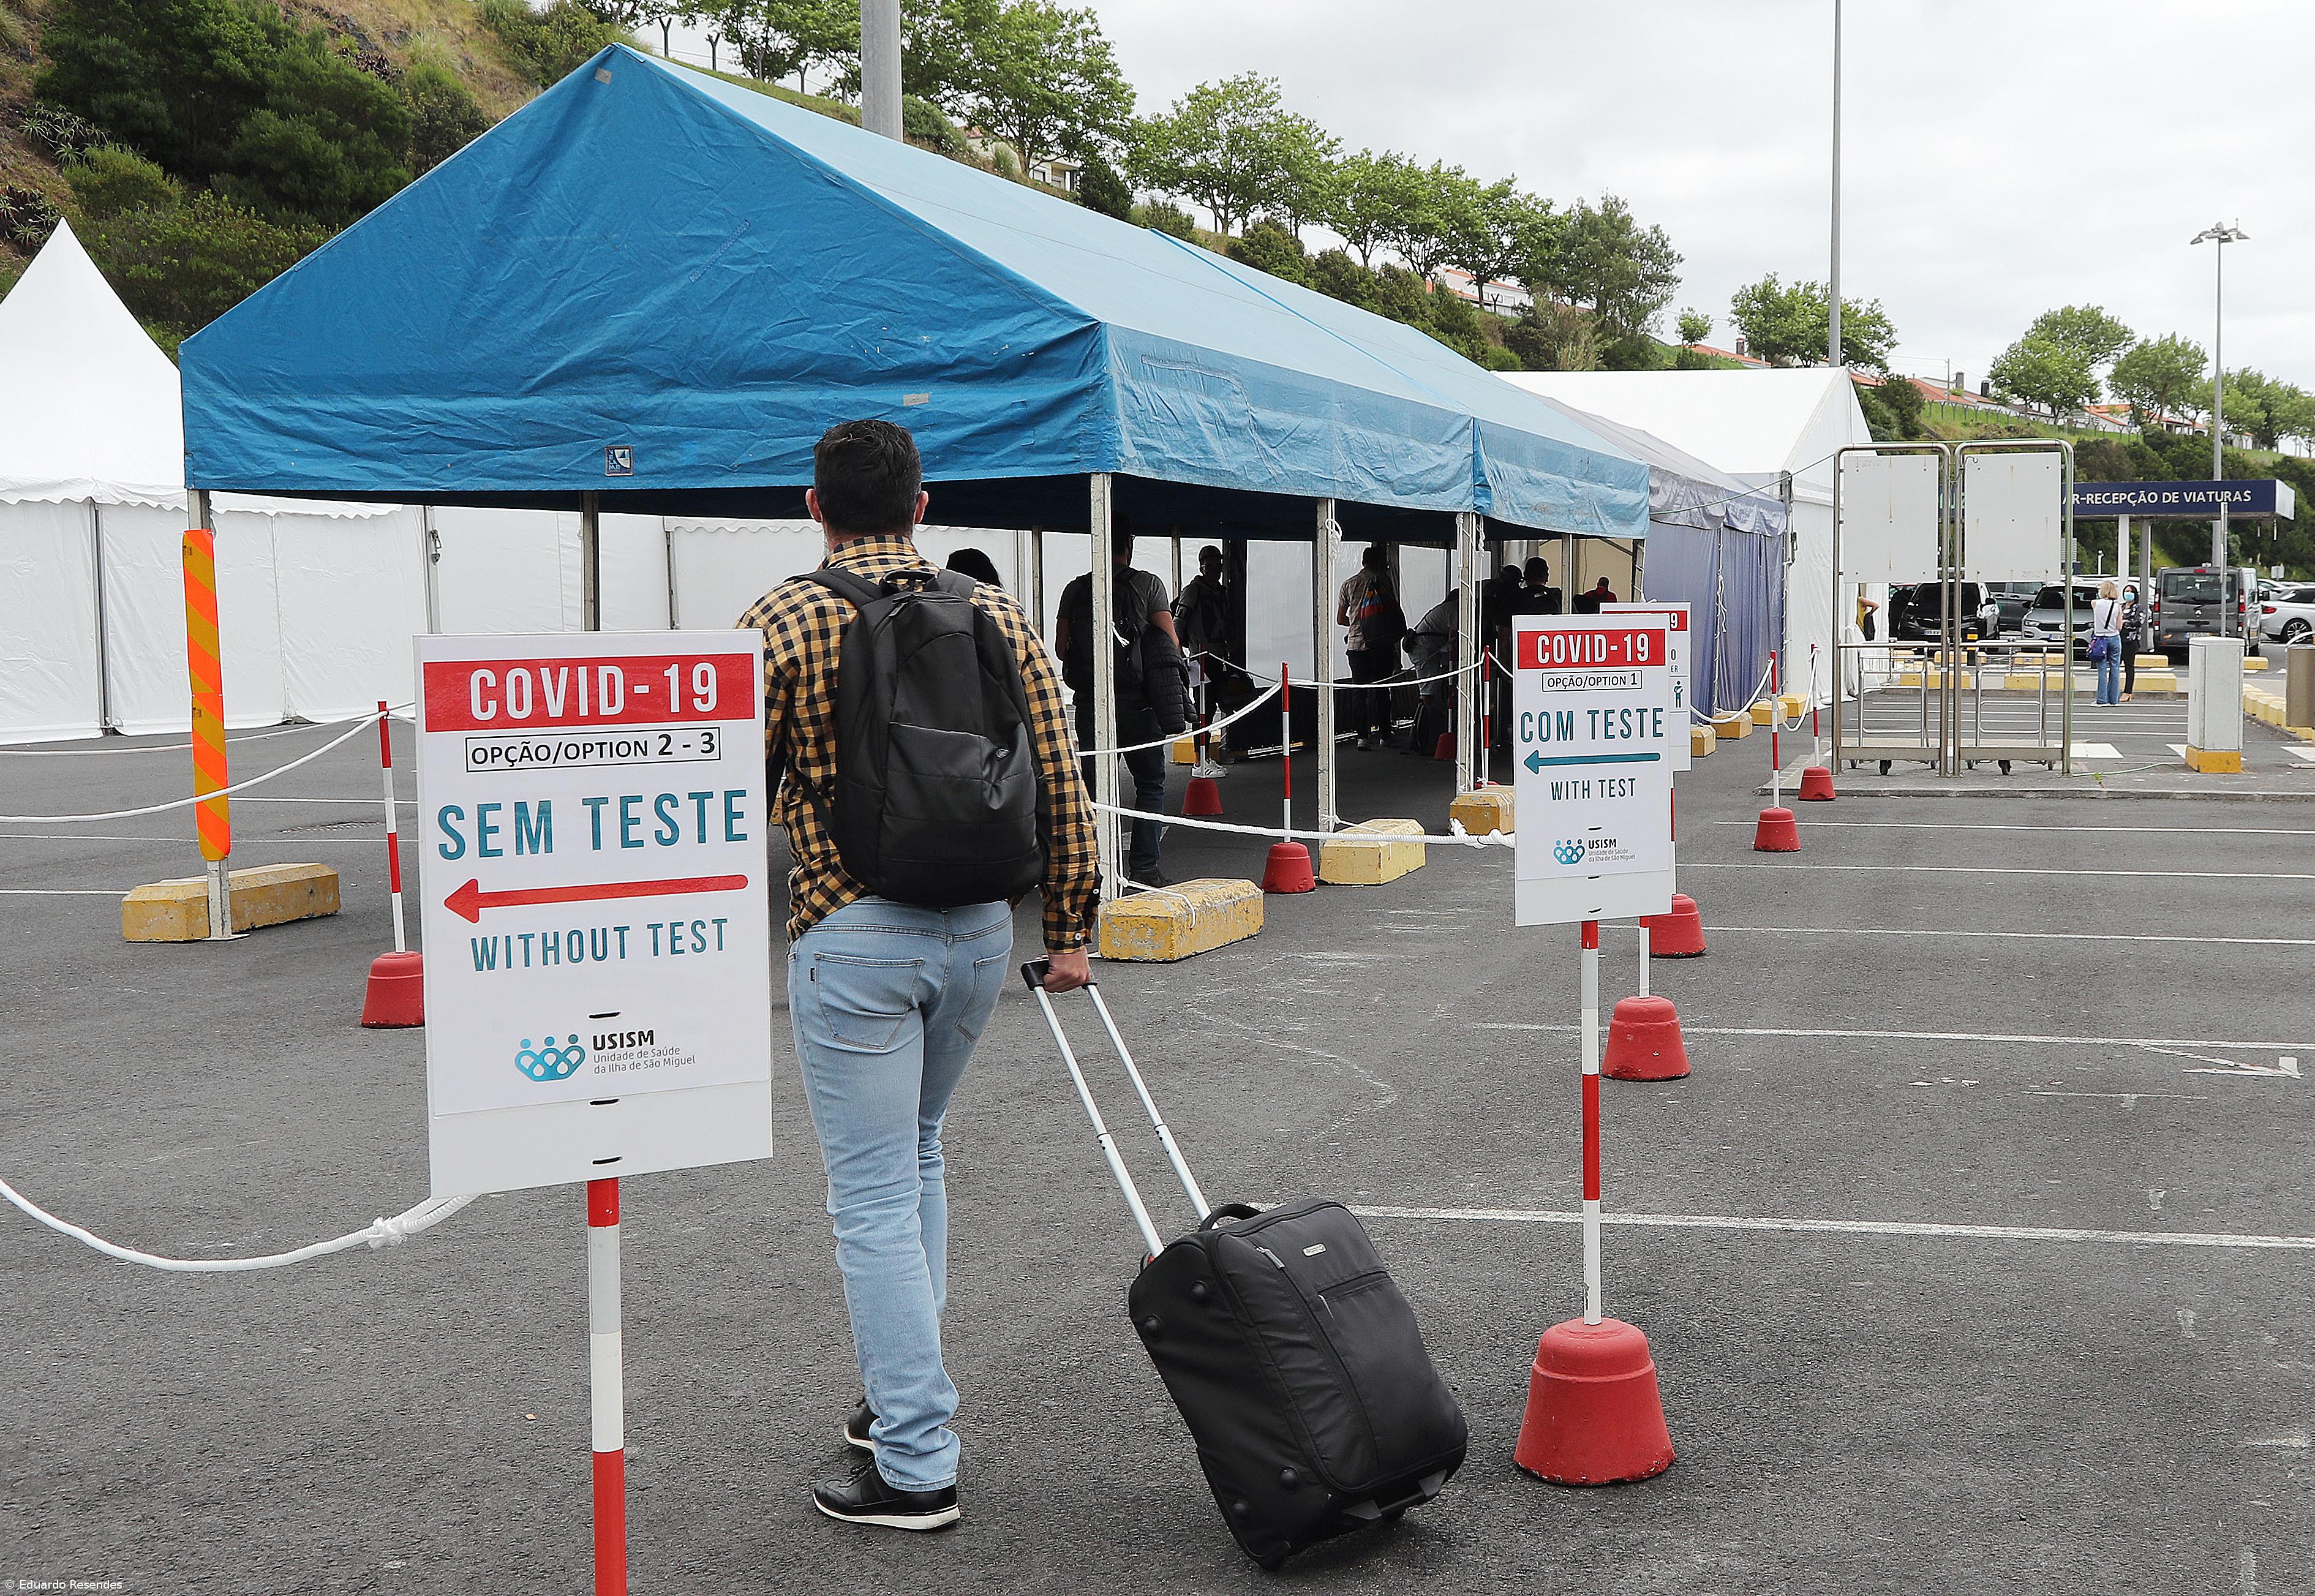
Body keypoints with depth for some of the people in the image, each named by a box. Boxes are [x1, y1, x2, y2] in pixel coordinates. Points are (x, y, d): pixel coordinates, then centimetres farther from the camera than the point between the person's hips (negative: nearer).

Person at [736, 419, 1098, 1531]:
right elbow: (1058, 783, 6)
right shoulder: (997, 614, 6)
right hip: (982, 928, 5)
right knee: (916, 1156, 24)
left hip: (853, 936, -5)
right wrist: (1069, 927, 13)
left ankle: (914, 1465, 4)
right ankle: (907, 1395, 31)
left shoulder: (783, 622, -6)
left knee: (875, 1198, 1)